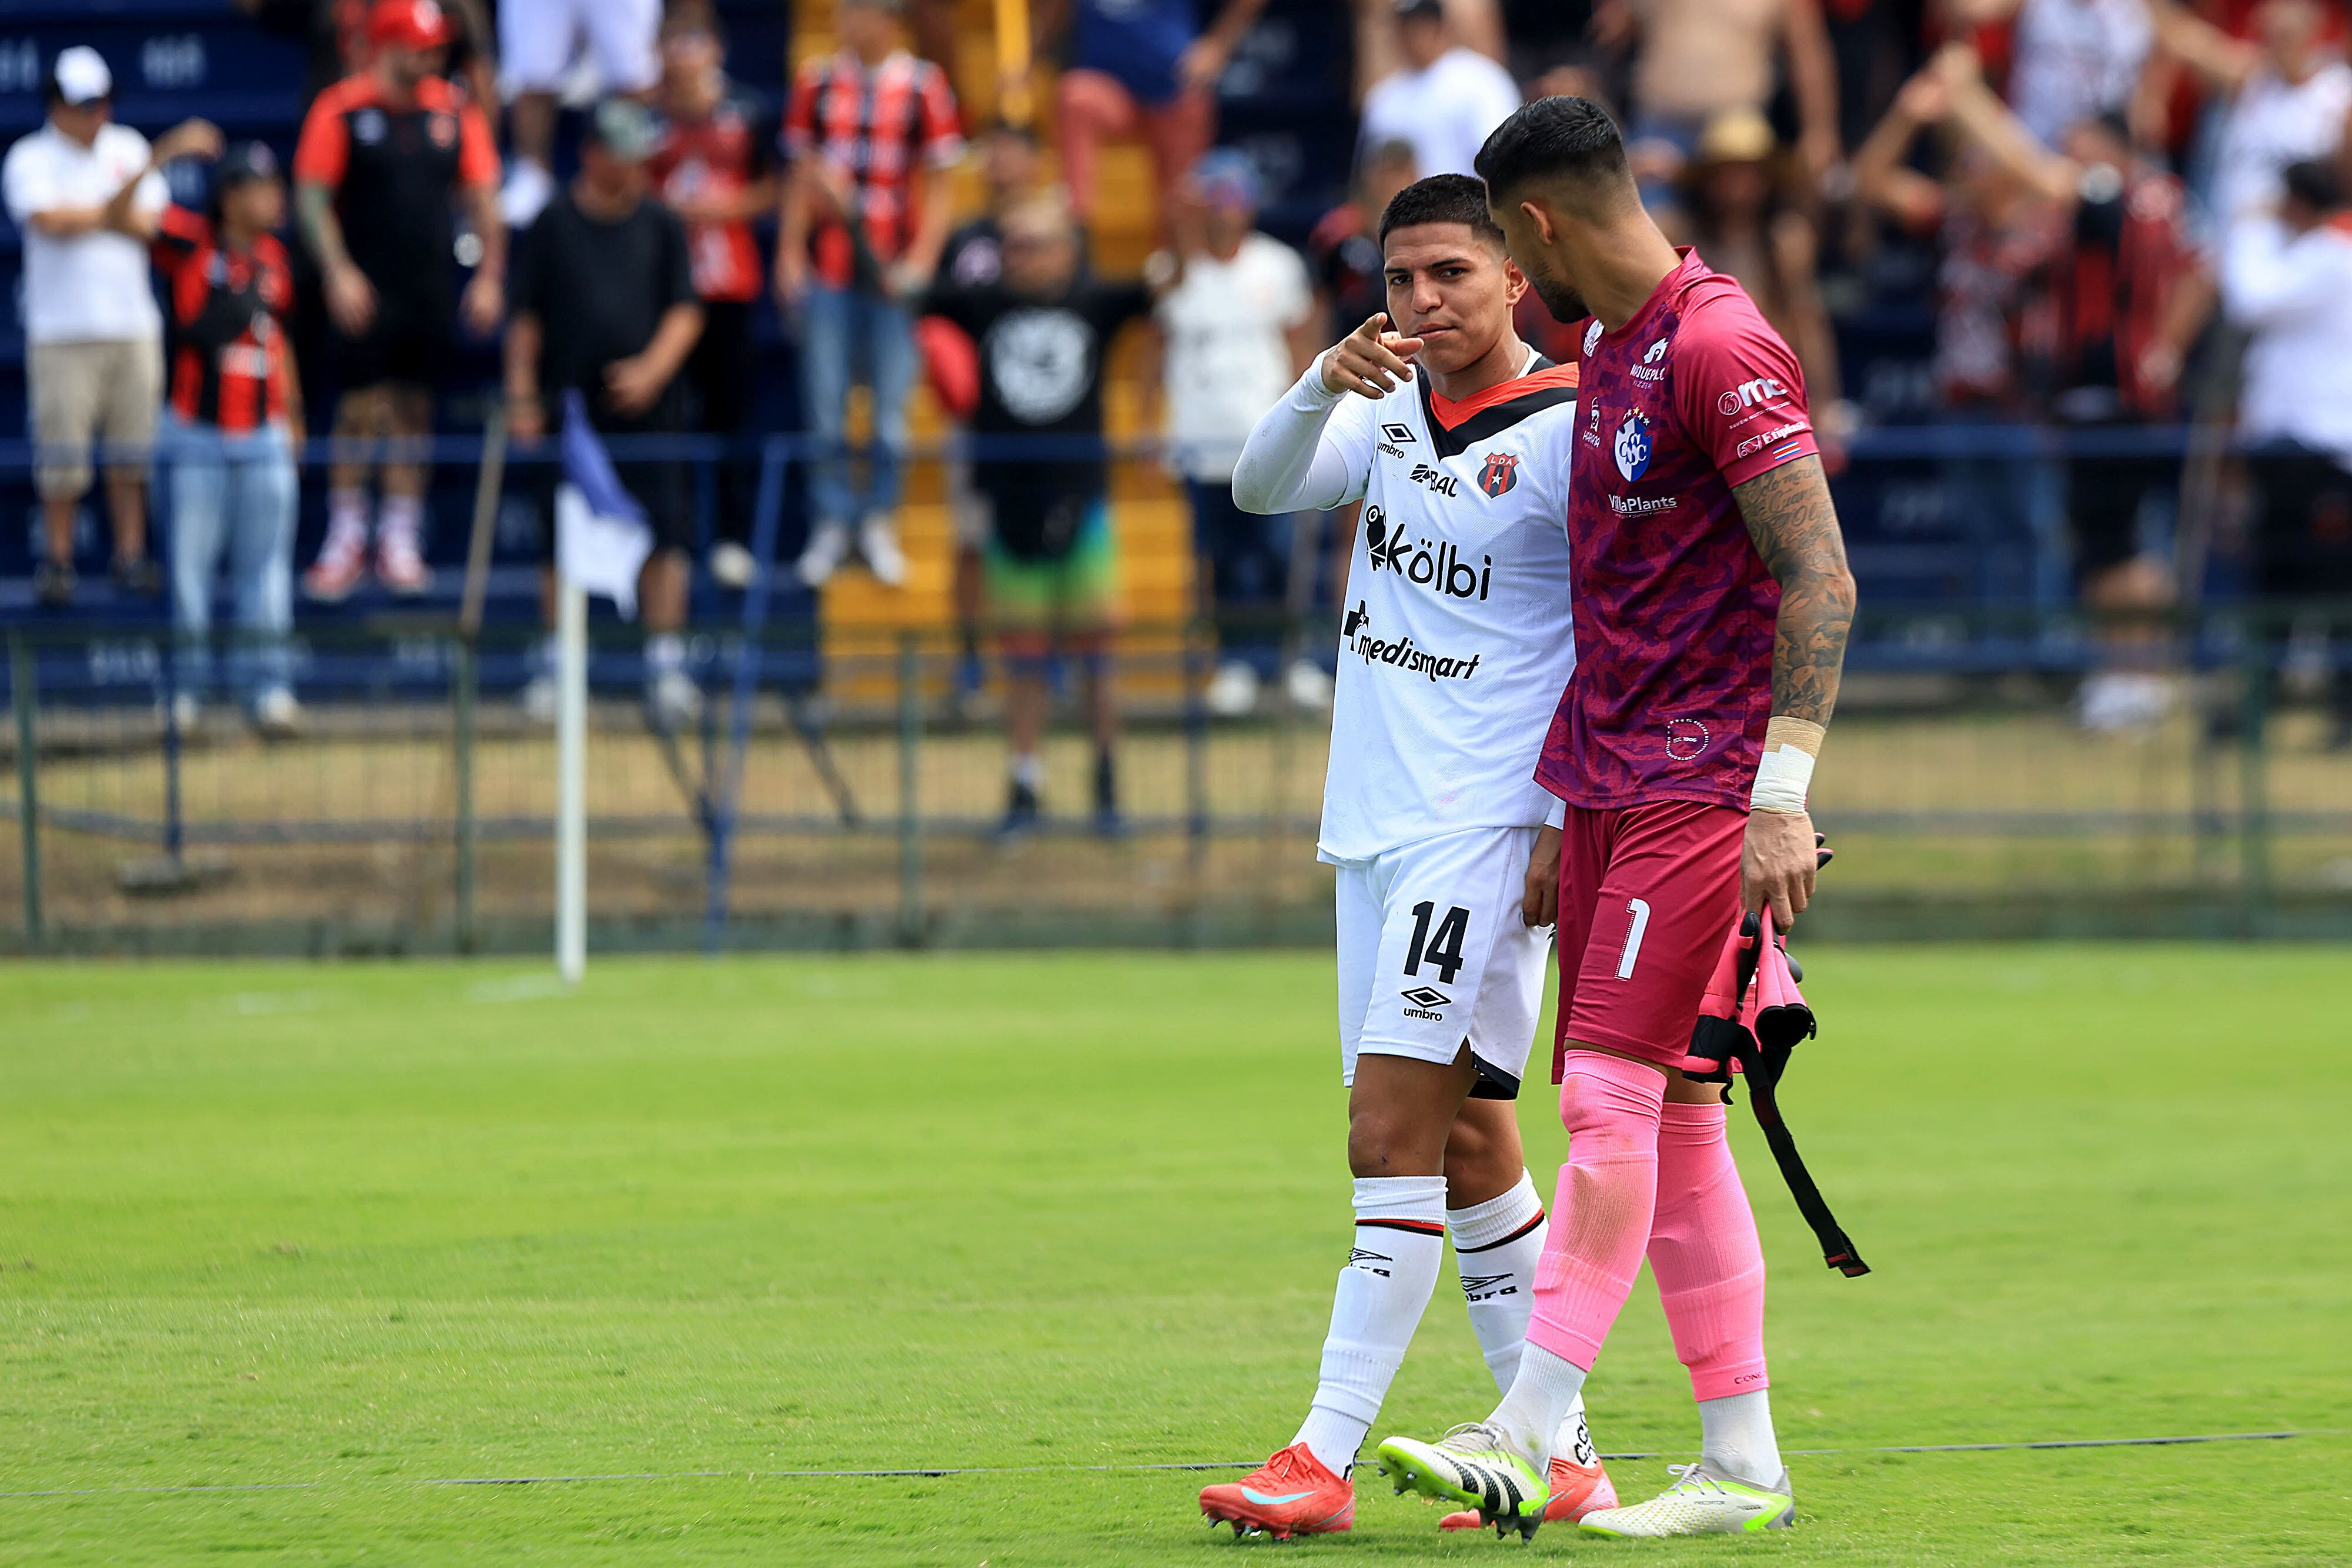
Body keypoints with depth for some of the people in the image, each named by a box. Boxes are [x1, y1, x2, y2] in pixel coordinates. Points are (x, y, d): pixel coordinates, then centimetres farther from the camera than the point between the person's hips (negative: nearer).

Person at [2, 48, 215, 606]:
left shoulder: (128, 150, 12)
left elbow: (149, 225, 4)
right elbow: (49, 220, -17)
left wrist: (81, 214, -10)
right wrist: (115, 212, -5)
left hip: (133, 324, 4)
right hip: (62, 328, -4)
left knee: (132, 451, 4)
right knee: (61, 451, -5)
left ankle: (131, 555, 11)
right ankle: (57, 561, 3)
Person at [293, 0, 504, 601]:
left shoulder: (455, 112, 7)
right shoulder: (341, 110, -3)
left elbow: (483, 198, 11)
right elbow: (311, 197, -5)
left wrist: (490, 275, 2)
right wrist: (338, 273, -14)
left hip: (431, 289, 3)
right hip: (364, 291, -3)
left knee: (415, 410, 5)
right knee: (361, 408, -5)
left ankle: (401, 540, 12)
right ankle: (346, 539, 5)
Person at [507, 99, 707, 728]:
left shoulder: (661, 224, 6)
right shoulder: (555, 223, 4)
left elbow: (685, 312, 5)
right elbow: (526, 317, 6)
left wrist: (653, 369, -11)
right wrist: (521, 396, -1)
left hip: (649, 405, 0)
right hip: (570, 407, 0)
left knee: (663, 535, -7)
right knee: (563, 541, 4)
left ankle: (666, 661, -1)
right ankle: (558, 666, 15)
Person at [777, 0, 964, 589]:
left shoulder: (923, 87, -1)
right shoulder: (816, 82, 6)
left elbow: (940, 186, 1)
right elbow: (802, 175, 12)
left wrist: (921, 258, -9)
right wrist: (790, 253, 3)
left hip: (891, 270, -2)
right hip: (827, 269, 2)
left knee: (892, 402, 2)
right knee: (825, 403, 2)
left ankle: (880, 523, 15)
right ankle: (831, 524, 12)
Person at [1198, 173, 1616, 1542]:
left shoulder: (1567, 433, -9)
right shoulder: (1389, 413, 11)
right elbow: (1262, 486, -2)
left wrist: (1572, 825, -14)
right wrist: (1325, 384, -21)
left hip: (1485, 835, -8)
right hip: (1376, 822, 8)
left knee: (1393, 1135, -13)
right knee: (1466, 1149, 9)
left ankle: (1328, 1459, -15)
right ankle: (1558, 1456, 15)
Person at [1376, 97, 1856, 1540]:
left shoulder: (1721, 347, -13)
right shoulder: (1609, 353, 17)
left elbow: (1822, 581, -16)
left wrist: (1782, 800, -20)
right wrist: (1571, 817, 23)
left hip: (1703, 793, -9)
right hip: (1612, 785, 9)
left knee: (1610, 1096, -14)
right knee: (1671, 1125, 7)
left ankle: (1523, 1442, -18)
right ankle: (1743, 1463, 9)